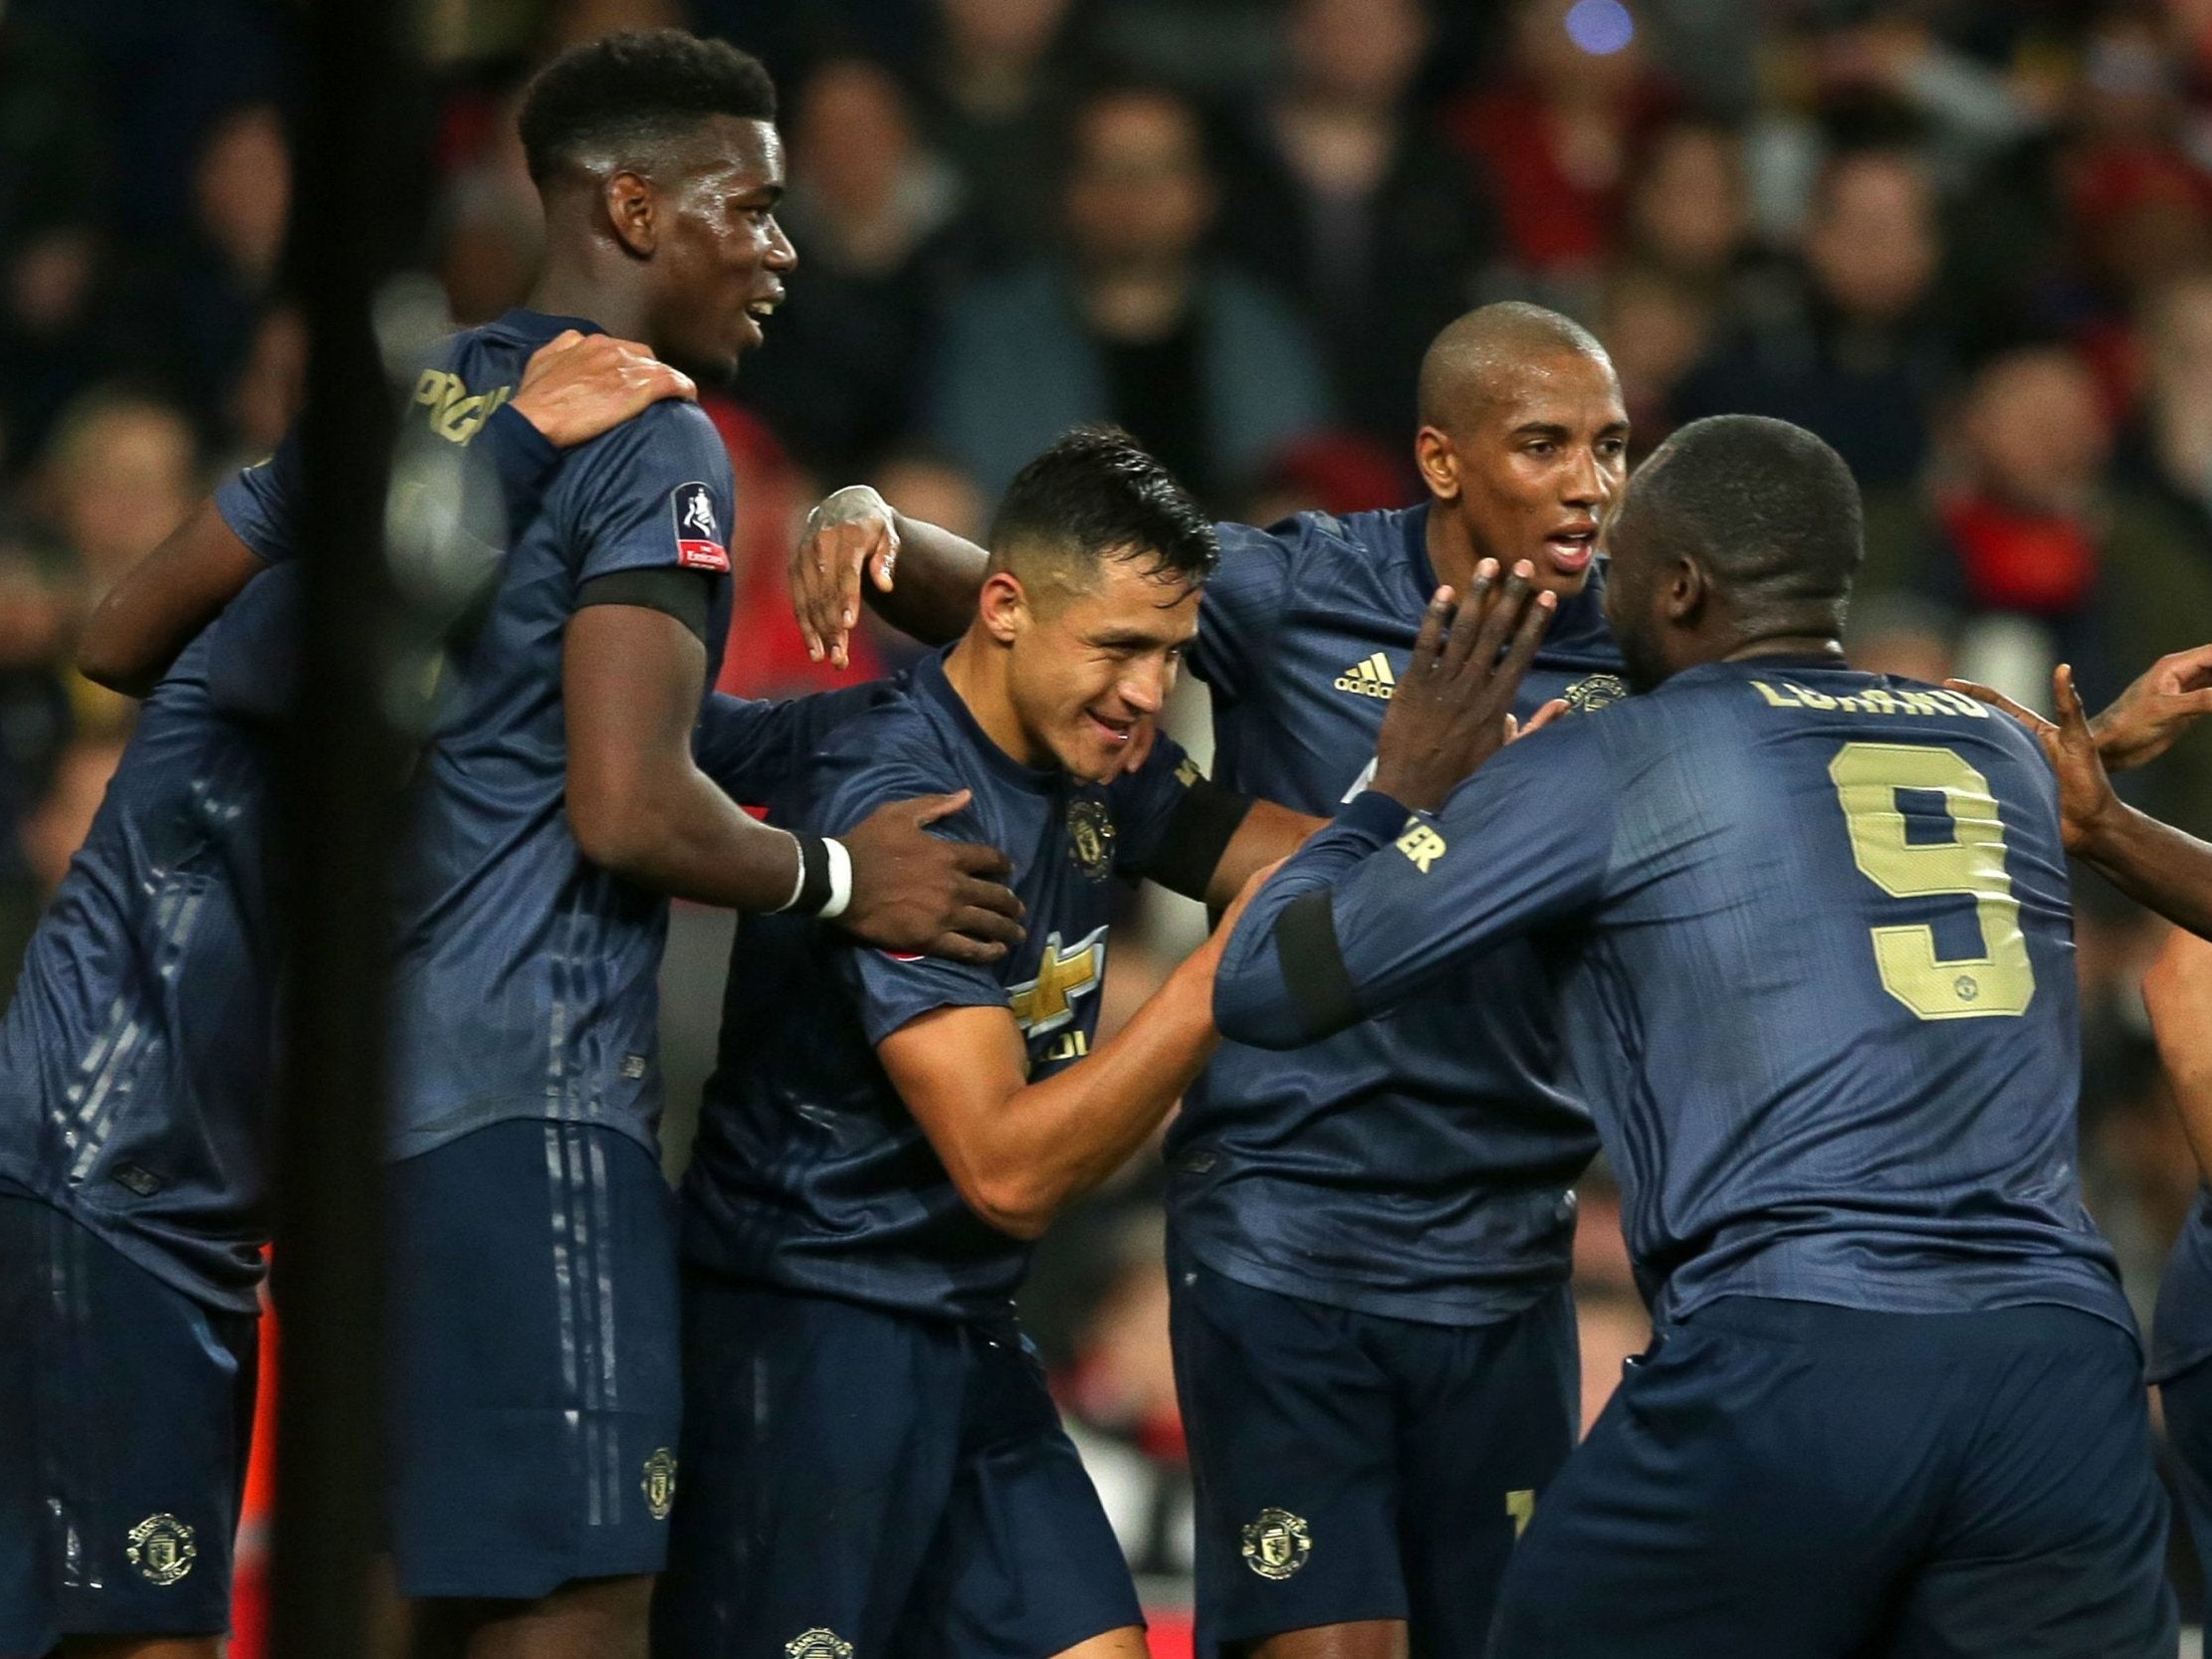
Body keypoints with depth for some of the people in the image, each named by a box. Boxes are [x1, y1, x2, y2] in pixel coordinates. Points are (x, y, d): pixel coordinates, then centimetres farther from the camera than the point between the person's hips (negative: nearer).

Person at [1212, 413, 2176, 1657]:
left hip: (1789, 1367, -3)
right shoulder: (2005, 757, 19)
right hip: (2065, 1369, 4)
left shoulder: (1608, 771, 6)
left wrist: (1402, 788, 26)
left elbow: (1267, 987, 9)